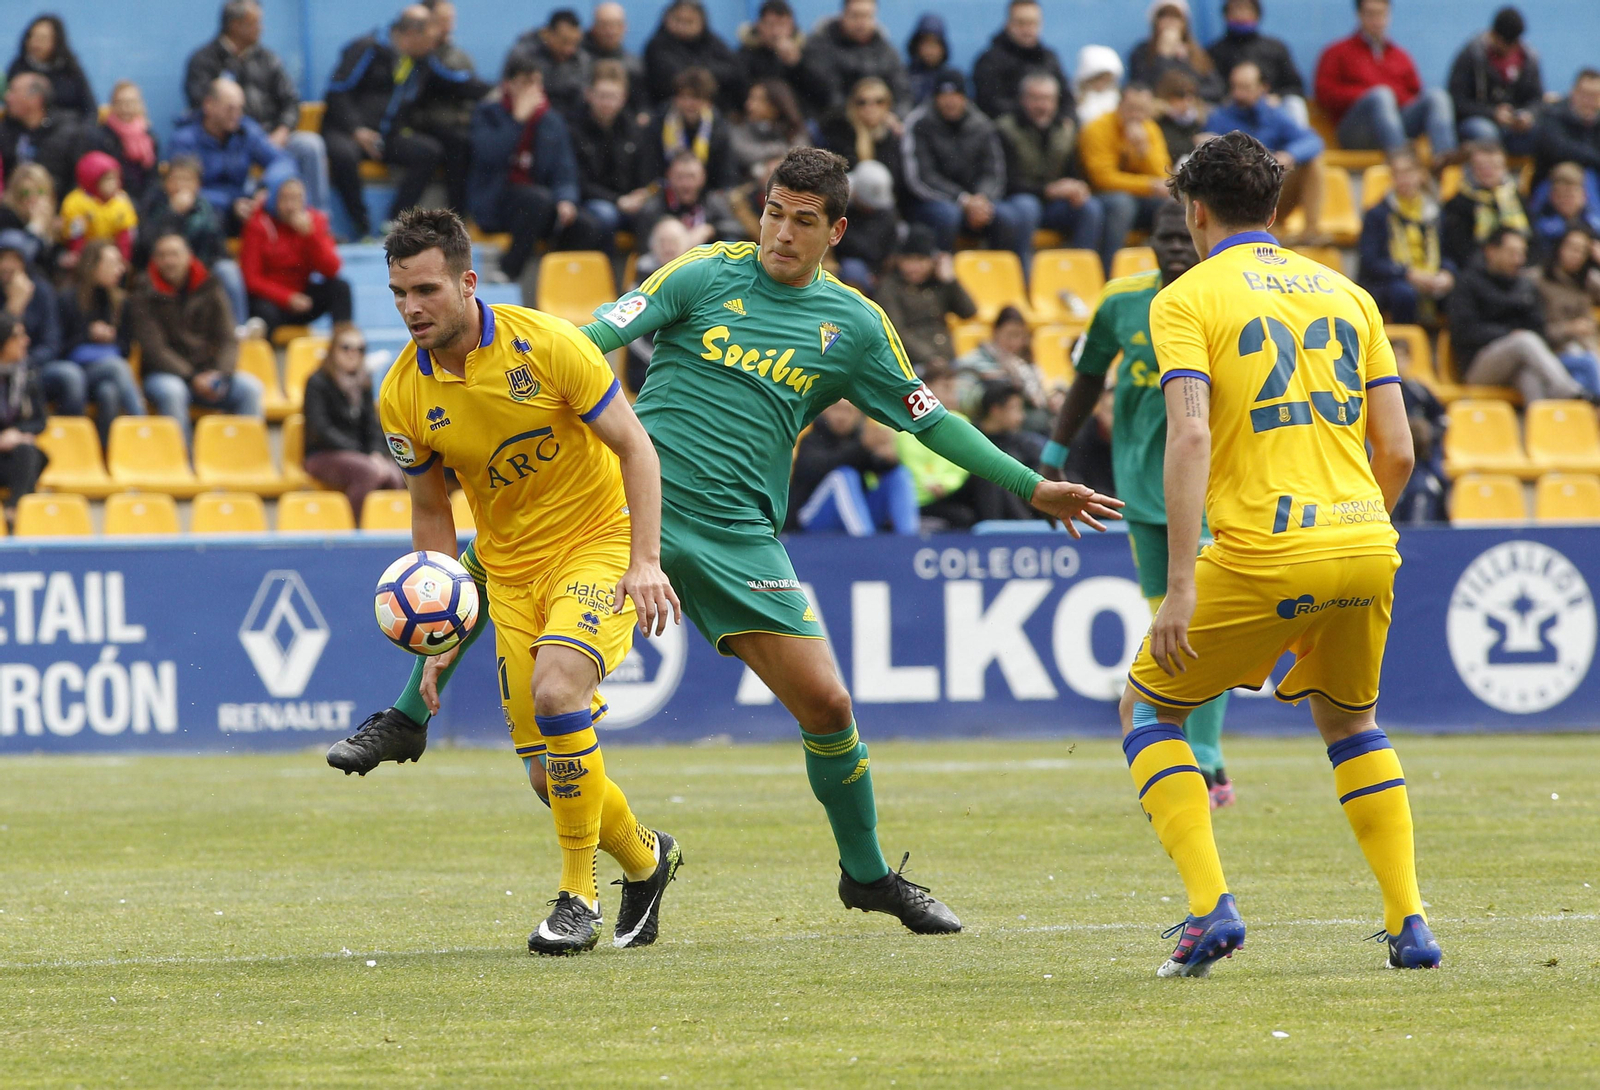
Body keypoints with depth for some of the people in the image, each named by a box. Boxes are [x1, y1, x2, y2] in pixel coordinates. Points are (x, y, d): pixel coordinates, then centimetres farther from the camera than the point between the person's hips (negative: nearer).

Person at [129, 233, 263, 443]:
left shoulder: (209, 290, 6)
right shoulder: (144, 296, -3)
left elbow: (228, 339, 3)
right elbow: (154, 349, -11)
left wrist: (221, 374, -17)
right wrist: (192, 378, -20)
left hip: (206, 374, 3)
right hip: (164, 374, -3)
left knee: (250, 387, -22)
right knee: (171, 391, -38)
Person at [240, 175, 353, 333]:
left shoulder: (314, 220, 1)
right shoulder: (259, 225, -7)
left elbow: (331, 270, -9)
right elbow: (251, 279, -11)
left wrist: (310, 234, -22)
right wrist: (288, 299, -24)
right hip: (269, 299, -4)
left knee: (340, 286, -20)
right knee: (267, 314, -38)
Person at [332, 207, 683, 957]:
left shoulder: (546, 344, -17)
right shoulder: (402, 397, -5)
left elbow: (635, 447, -11)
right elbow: (430, 510, 9)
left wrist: (646, 561, -20)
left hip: (599, 542, -5)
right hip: (508, 569, 5)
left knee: (555, 689, -30)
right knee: (548, 774, -1)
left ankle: (579, 895, -17)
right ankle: (644, 859, 31)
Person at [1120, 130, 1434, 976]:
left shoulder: (1186, 299, 0)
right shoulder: (1345, 294, 15)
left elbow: (1190, 436, -14)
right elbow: (1397, 449, 11)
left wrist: (1181, 587, -17)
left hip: (1262, 556, -5)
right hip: (1364, 543, 5)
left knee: (1147, 707, 14)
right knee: (1349, 720, 28)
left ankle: (1209, 906, -2)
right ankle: (1409, 921, 16)